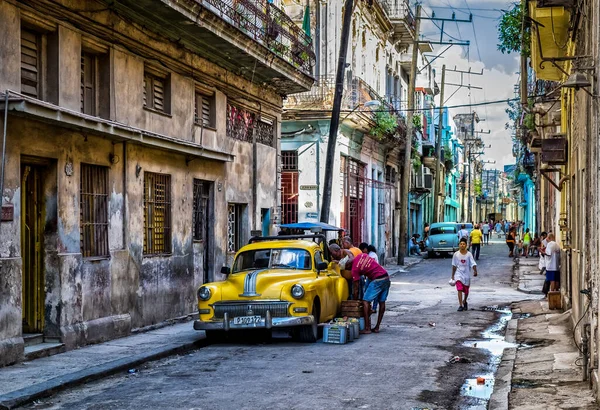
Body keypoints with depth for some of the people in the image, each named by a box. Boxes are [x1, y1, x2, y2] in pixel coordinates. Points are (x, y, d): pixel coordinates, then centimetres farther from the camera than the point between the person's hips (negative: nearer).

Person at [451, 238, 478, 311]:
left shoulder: (469, 254, -7)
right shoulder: (456, 254, -4)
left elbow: (473, 264, -13)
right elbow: (454, 265, 5)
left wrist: (475, 271, -31)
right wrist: (453, 275, 7)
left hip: (467, 275, 1)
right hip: (458, 274, -1)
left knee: (466, 291, 14)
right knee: (459, 289, -16)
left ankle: (464, 301, 42)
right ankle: (460, 305, -14)